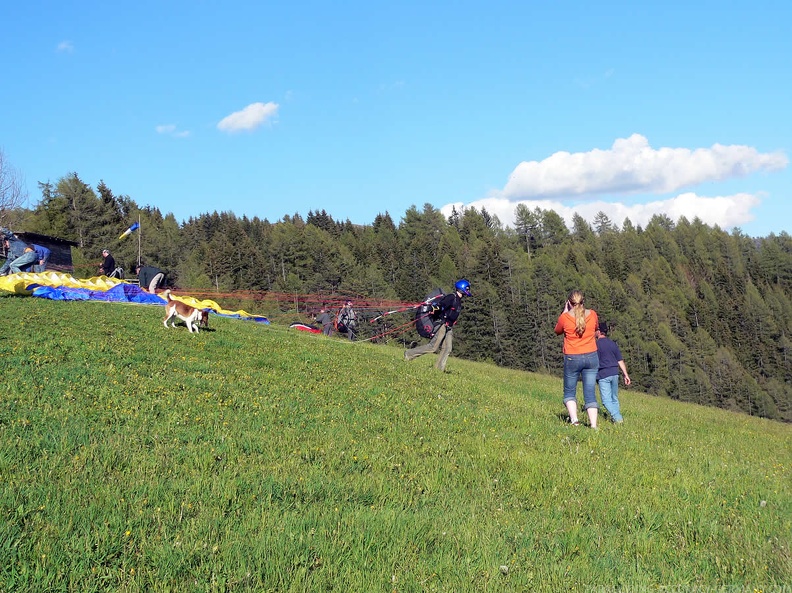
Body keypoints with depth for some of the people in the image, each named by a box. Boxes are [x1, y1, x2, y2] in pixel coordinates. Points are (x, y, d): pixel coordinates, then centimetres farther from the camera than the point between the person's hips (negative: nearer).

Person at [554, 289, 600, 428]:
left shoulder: (565, 317, -10)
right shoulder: (592, 314, -3)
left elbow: (558, 331, 12)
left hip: (572, 358, -2)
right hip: (591, 357, 2)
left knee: (569, 391, 13)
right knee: (590, 393, 4)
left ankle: (574, 419, -5)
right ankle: (593, 425, -3)